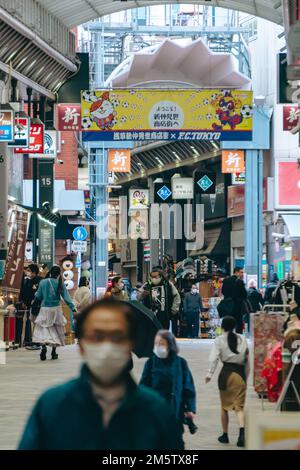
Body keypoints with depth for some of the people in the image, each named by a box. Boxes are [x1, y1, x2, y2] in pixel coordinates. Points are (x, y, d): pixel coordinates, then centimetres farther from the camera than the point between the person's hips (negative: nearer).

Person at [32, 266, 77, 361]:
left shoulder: (43, 282, -6)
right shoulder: (60, 284, -5)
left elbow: (38, 296, 3)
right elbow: (66, 297, -7)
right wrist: (72, 308, -4)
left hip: (45, 309, -1)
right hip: (56, 309, 1)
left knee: (43, 328, 4)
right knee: (55, 330, 13)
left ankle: (44, 346, -22)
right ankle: (54, 352, 14)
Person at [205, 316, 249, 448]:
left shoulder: (220, 340, 1)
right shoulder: (242, 339, 9)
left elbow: (214, 358, -10)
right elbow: (247, 359, 11)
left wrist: (209, 374, -11)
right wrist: (246, 376, 18)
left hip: (226, 373, -1)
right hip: (240, 373, 1)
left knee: (225, 406, 14)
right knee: (239, 406, -1)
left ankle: (225, 435, 23)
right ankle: (242, 431, -25)